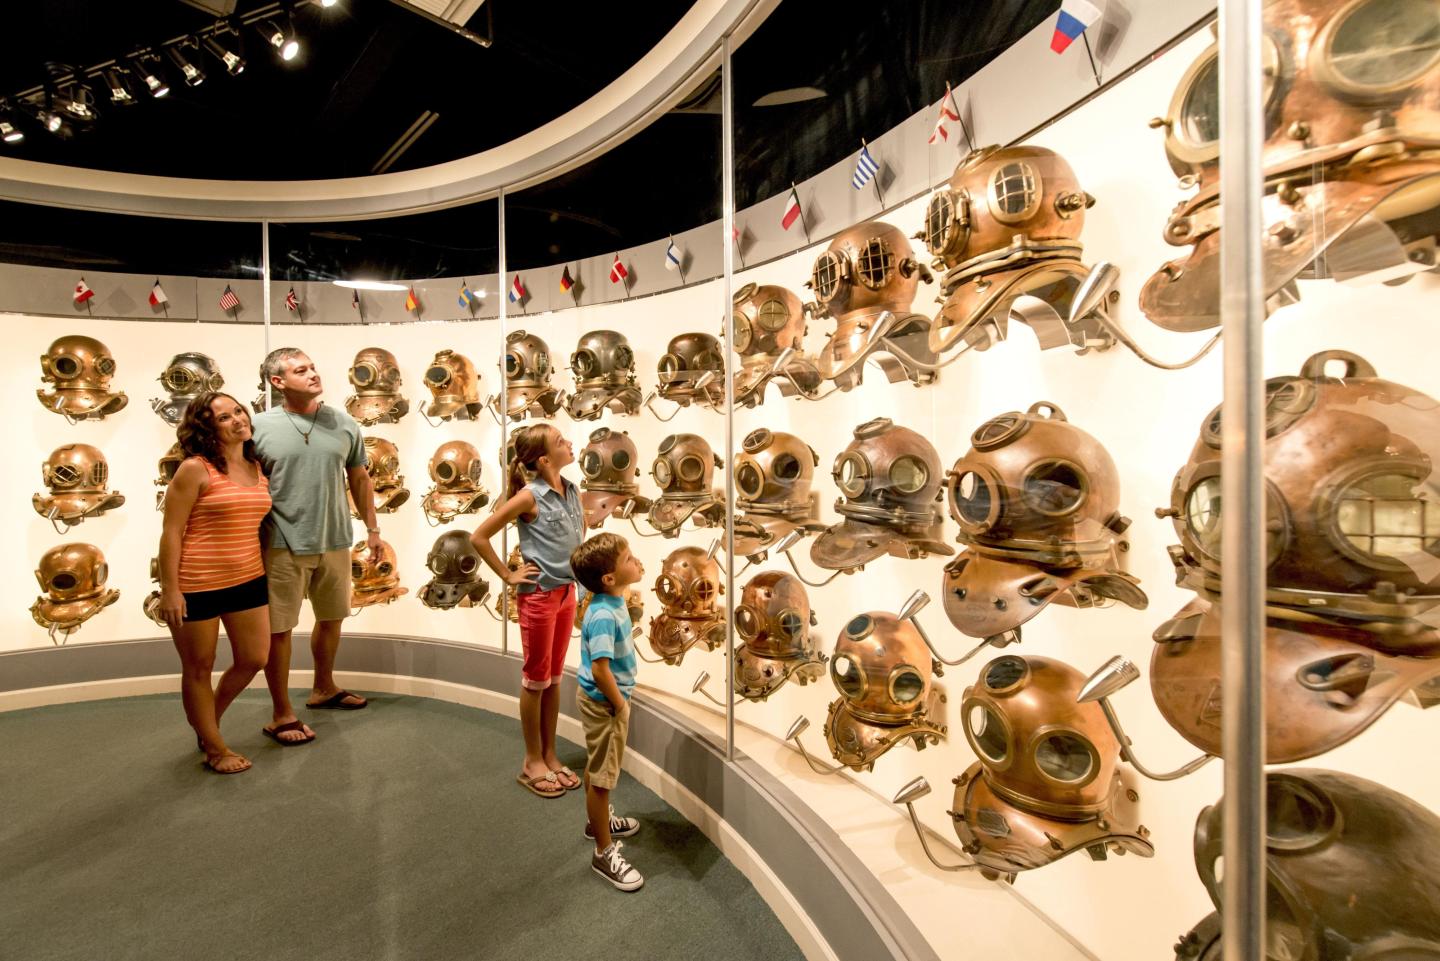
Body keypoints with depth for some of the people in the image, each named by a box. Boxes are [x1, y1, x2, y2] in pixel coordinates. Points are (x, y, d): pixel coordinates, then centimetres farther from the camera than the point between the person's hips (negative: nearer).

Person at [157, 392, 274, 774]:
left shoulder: (258, 468, 6)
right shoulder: (195, 469, -12)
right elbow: (171, 533, -12)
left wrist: (267, 572, 12)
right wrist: (169, 589, -14)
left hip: (248, 580, 6)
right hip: (196, 585, -6)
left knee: (253, 660, 13)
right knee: (198, 668, 12)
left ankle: (207, 722, 40)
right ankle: (215, 748, 29)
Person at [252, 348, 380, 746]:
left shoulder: (344, 423, 2)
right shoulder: (260, 426, -6)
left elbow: (359, 479, 9)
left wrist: (372, 527, 9)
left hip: (334, 542, 4)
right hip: (283, 546, -3)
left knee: (331, 619, 19)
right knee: (278, 629, 5)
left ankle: (324, 688, 41)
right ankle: (282, 714, 22)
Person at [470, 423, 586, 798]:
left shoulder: (572, 491, 1)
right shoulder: (529, 496, -17)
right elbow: (479, 537, -13)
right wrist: (507, 575, -10)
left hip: (567, 591, 6)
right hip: (538, 595, -6)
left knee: (554, 677, 16)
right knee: (536, 679, 8)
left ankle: (550, 755, 30)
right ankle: (533, 760, 25)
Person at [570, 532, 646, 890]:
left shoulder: (614, 601, -3)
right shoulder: (603, 616, -33)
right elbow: (600, 670, -33)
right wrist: (620, 705, -19)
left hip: (608, 699, 9)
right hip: (603, 703, -9)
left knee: (598, 768, 28)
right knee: (602, 776, 8)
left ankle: (599, 820, 50)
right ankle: (604, 853, 26)